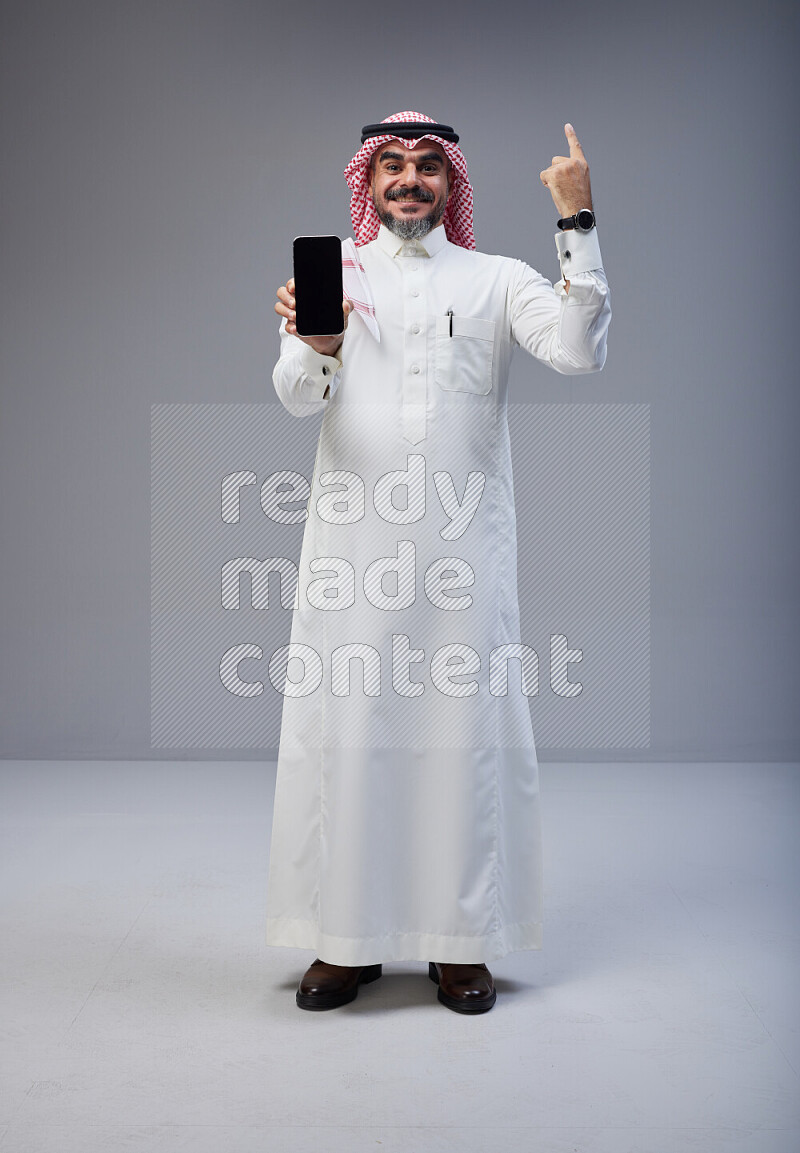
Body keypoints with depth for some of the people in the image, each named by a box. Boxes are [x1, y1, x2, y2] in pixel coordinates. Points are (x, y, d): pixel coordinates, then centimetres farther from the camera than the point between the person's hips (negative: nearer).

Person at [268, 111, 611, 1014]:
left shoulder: (496, 279, 12)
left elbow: (580, 350, -4)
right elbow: (296, 397, -3)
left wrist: (577, 223, -8)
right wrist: (316, 348, -25)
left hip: (464, 541, 0)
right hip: (354, 539, 0)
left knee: (463, 728, 1)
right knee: (345, 727, 0)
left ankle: (461, 940, 12)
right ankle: (348, 937, 11)